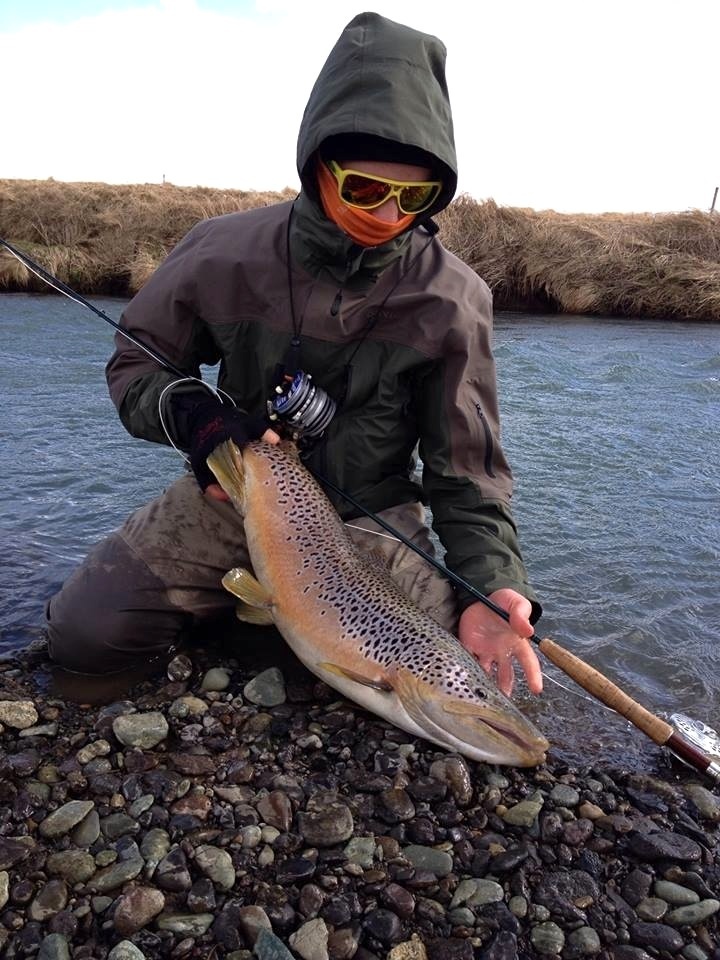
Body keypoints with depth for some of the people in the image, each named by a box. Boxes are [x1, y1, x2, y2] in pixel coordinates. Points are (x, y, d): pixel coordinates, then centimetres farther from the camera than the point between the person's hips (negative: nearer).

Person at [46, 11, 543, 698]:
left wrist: (490, 587, -25)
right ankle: (241, 592, 17)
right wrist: (192, 414, -21)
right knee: (83, 635, -10)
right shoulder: (225, 253, -12)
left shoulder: (452, 301, -14)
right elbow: (137, 366, 2)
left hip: (369, 519, 0)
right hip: (231, 495, 1)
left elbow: (468, 473, -10)